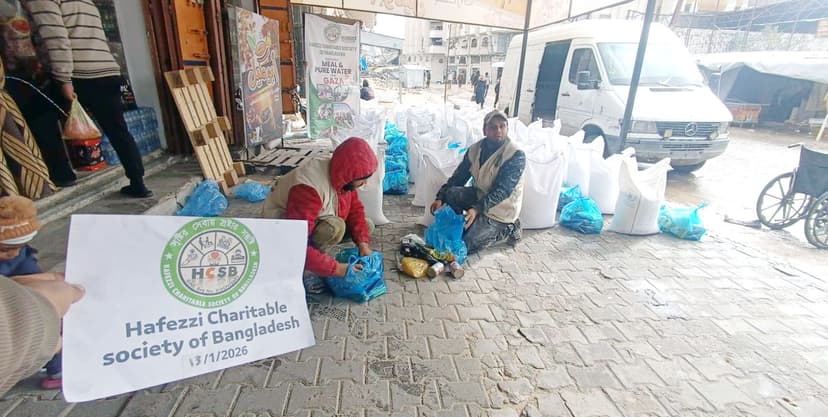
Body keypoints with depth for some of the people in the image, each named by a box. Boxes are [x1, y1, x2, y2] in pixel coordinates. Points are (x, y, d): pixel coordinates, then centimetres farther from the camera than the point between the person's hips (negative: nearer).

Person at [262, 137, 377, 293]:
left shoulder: (340, 175, -13)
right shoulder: (309, 189, -37)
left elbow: (355, 209, -1)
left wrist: (363, 243, -15)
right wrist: (336, 268, -36)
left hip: (316, 220, 8)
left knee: (367, 226, -2)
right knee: (334, 227, -35)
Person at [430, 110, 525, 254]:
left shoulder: (516, 156, -21)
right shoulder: (475, 149, -3)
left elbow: (502, 191, -28)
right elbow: (458, 176, 1)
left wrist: (477, 209, -38)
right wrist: (440, 198, -12)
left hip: (501, 207, -5)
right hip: (480, 195, 6)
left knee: (463, 246, -16)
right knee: (450, 193, -22)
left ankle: (507, 230, 4)